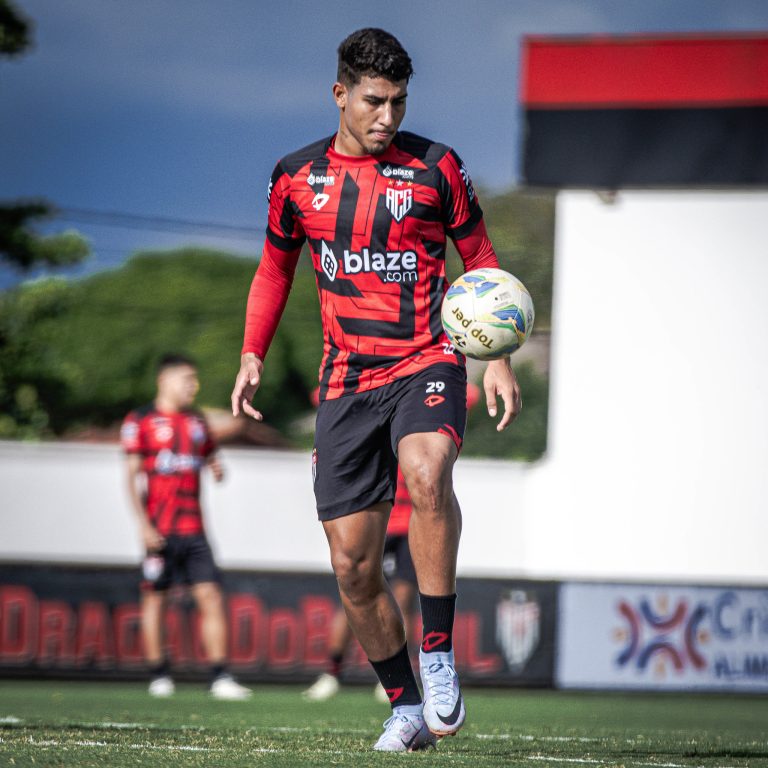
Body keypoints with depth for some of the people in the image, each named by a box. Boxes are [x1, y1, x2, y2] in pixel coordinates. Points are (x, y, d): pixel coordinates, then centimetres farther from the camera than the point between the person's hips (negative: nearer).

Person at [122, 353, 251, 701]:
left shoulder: (197, 421, 16)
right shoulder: (140, 421, -1)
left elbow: (210, 459, 28)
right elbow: (132, 476, -4)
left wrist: (216, 469, 3)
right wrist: (144, 525, -11)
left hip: (193, 529, 4)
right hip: (159, 529, -4)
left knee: (210, 596, -5)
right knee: (154, 597, 1)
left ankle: (219, 677, -6)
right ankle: (159, 675, 12)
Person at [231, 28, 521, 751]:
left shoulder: (436, 167, 1)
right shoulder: (297, 176, 7)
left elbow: (481, 260, 10)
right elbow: (275, 266, 22)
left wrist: (498, 359, 0)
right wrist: (252, 353, 11)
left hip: (425, 365, -3)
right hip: (345, 380, 3)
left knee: (425, 470, -35)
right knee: (353, 567, -1)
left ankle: (438, 654, -25)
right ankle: (406, 706, 17)